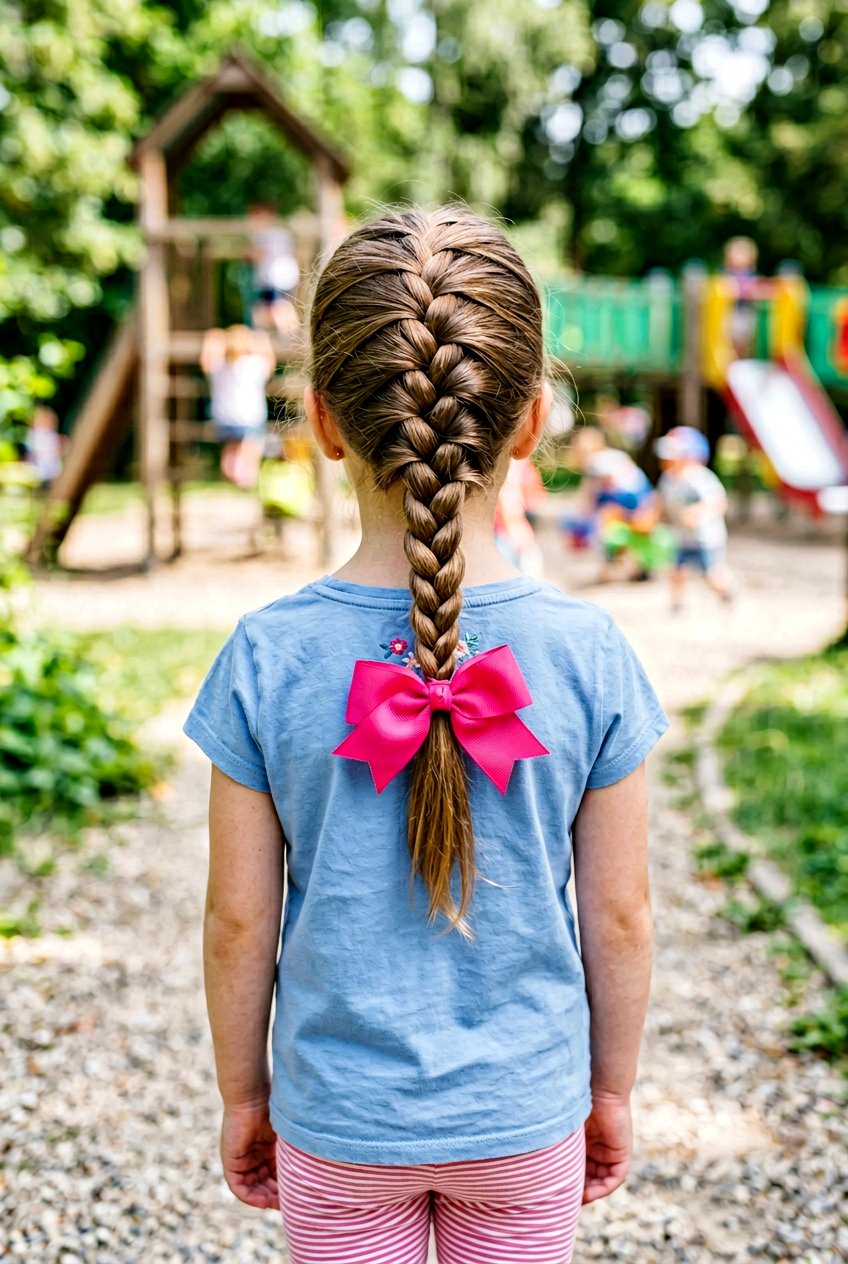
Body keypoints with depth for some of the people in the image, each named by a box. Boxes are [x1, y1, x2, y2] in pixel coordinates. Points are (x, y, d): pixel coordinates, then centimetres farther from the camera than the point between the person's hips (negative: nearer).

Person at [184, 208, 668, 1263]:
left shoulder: (266, 660, -17)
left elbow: (239, 921, -9)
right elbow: (618, 917, -6)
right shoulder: (589, 654, -15)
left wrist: (242, 1095, 8)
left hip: (337, 1126, 0)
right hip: (528, 1118, 1)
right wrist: (613, 1089, 10)